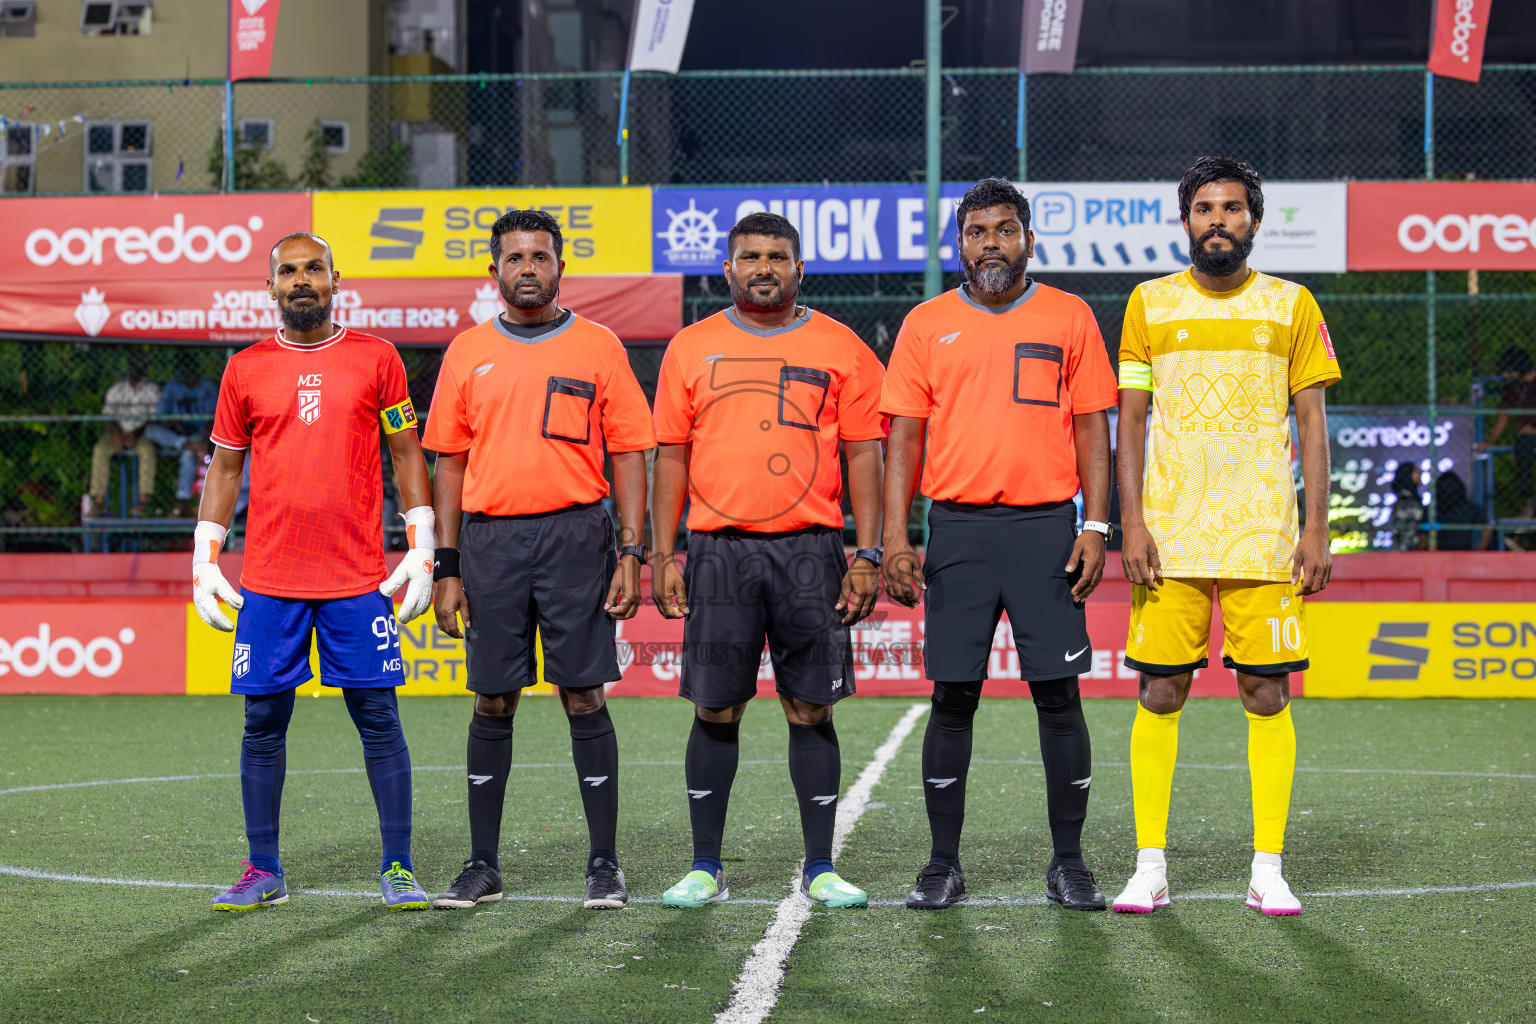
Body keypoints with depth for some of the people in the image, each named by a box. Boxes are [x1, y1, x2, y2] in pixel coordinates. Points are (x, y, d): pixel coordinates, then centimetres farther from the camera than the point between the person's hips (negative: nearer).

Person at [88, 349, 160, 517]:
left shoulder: (152, 389, 6)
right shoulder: (116, 390, 10)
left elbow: (153, 416, -2)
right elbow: (107, 415, 5)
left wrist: (136, 433, -18)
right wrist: (115, 433, -17)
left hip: (141, 434, -2)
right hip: (119, 432, 2)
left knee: (148, 450, -36)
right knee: (100, 450, -29)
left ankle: (144, 500, -37)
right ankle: (99, 501, -32)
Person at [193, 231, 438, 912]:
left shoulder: (375, 360, 5)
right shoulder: (245, 369, 8)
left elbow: (407, 454, 8)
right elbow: (224, 467, 13)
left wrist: (422, 550, 1)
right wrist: (204, 561, 7)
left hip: (358, 577, -1)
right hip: (268, 581, 1)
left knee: (378, 720, -2)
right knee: (263, 723, 3)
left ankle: (397, 868, 4)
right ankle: (263, 872, 12)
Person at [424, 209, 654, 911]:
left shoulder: (598, 347, 5)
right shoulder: (468, 353, 10)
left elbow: (628, 455, 4)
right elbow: (450, 462, 11)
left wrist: (632, 552, -5)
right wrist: (447, 567, 5)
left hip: (575, 536, -2)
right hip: (490, 541, 2)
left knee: (584, 698, -2)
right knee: (492, 705, 6)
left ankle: (604, 864, 4)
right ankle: (482, 866, 12)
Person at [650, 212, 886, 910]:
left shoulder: (840, 349, 6)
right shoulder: (692, 349, 9)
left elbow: (863, 454, 5)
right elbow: (672, 456, 10)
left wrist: (868, 554, -3)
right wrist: (663, 554, 3)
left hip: (810, 550, -1)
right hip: (718, 551, 1)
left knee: (811, 708, 1)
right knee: (715, 710, 2)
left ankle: (820, 869, 8)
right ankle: (705, 868, 9)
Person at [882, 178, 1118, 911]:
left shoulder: (1069, 319, 7)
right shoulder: (927, 325, 8)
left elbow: (1092, 429, 6)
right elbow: (904, 437, 6)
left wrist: (1095, 528, -3)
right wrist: (895, 540, -3)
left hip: (1046, 527, -1)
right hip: (958, 529, 1)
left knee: (1059, 695, -1)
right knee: (952, 699, 2)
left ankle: (1068, 862, 7)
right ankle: (943, 865, 8)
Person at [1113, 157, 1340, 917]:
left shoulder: (1292, 307, 7)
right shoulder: (1150, 305, 8)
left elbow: (1312, 422, 7)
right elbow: (1129, 420, 7)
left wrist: (1316, 529, -2)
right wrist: (1131, 523, -4)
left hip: (1264, 535, 0)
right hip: (1170, 534, 0)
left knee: (1266, 694, -1)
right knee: (1159, 694, -2)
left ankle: (1268, 870, 5)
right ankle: (1150, 867, 5)